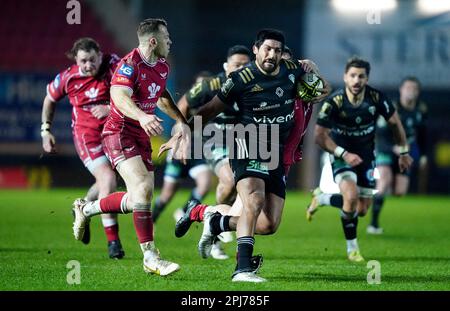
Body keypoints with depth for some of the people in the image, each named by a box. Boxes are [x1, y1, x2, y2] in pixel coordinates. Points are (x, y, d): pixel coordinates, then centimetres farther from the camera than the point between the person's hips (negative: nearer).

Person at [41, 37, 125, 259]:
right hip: (86, 132, -2)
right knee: (107, 178, -18)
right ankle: (113, 241, -14)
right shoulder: (67, 78, -11)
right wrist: (45, 130, 8)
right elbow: (50, 99, 8)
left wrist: (110, 108, -34)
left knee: (107, 180, 10)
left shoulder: (113, 65, -16)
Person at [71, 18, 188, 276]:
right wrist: (142, 117, -51)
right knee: (143, 187, -23)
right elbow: (119, 97, -34)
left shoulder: (163, 66, 9)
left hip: (142, 136, 9)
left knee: (140, 197, 6)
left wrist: (180, 120, 27)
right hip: (120, 132, -9)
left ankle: (87, 209, 29)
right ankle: (151, 257, -22)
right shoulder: (130, 64, -18)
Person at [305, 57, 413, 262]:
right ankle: (352, 247, -6)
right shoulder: (334, 102, -23)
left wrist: (404, 152, 6)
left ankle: (322, 199, 35)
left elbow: (394, 122, 1)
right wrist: (343, 154, -26)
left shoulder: (376, 98, -16)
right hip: (341, 154, -4)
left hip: (366, 155, 4)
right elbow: (320, 135, -17)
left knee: (362, 210, 6)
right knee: (351, 195, -29)